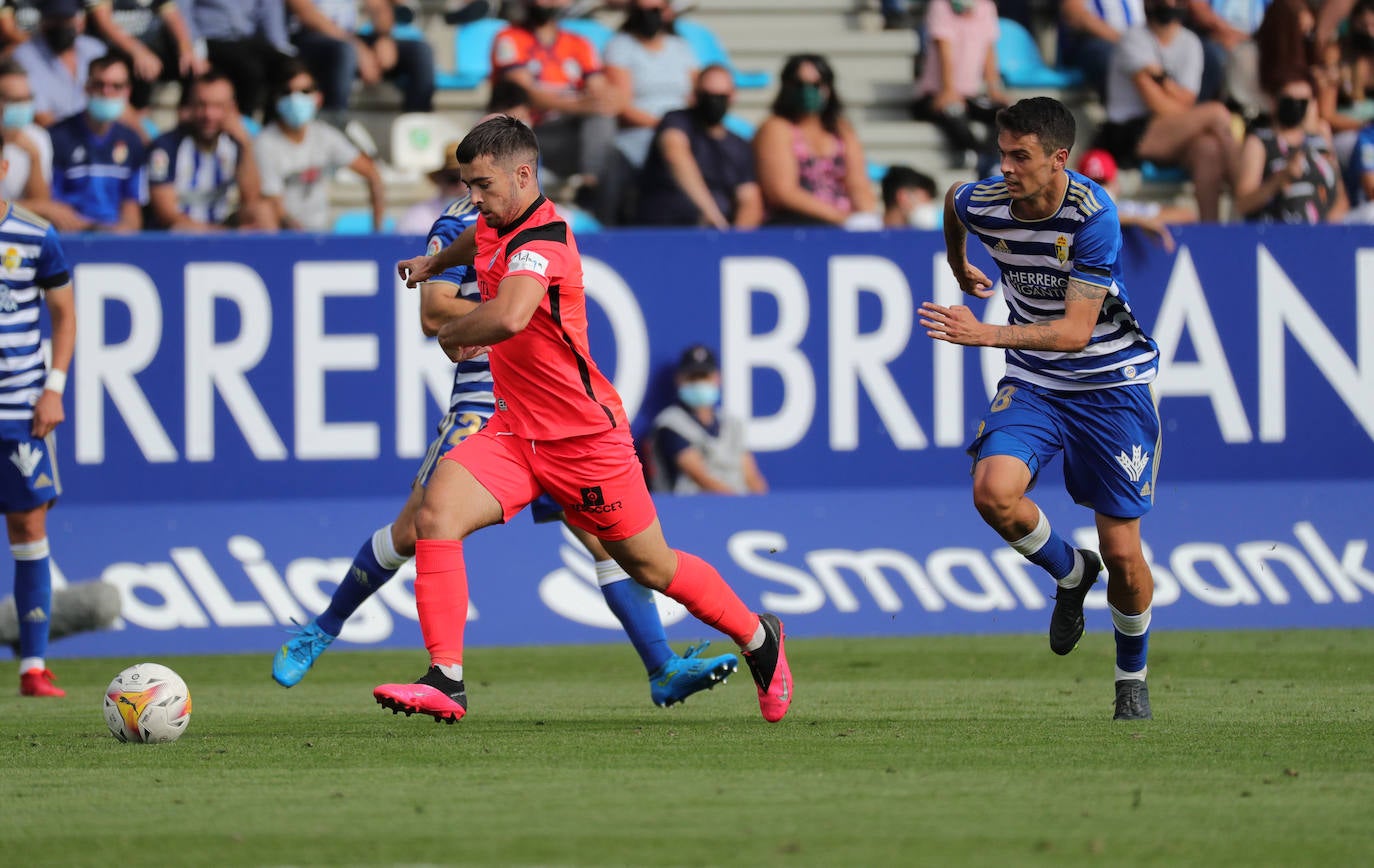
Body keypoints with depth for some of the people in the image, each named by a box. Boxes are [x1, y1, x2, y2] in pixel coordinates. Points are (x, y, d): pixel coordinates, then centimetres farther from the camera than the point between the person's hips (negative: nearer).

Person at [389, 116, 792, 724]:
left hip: (583, 437, -7)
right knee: (436, 513, -18)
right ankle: (446, 682, -22)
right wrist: (433, 263, 46)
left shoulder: (541, 242, -25)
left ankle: (759, 638, 34)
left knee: (651, 567, 8)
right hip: (516, 430, 8)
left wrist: (451, 334, -27)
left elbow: (508, 318, -46)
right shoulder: (499, 224, 3)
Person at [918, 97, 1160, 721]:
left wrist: (985, 335, -38)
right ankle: (1071, 575, 6)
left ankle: (1132, 676, 26)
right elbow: (952, 199, 17)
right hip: (1033, 383, 3)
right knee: (993, 491, -26)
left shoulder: (1093, 214, -25)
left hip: (1110, 383, -3)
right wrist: (959, 269, 33)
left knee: (1122, 555, -2)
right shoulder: (982, 205, -11)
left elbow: (1076, 330, -29)